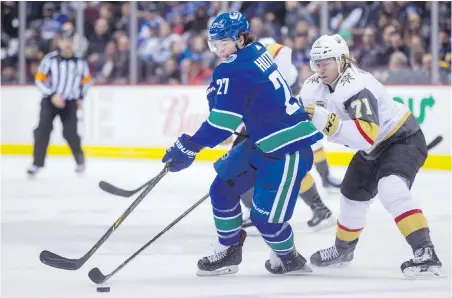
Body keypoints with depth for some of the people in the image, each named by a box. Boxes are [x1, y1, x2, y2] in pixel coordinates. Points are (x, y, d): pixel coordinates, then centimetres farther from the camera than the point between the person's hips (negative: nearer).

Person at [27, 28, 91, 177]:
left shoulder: (80, 61, -4)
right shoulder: (50, 59, -13)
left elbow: (86, 79, 13)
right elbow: (39, 80, -10)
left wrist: (81, 97, 5)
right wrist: (52, 95, -18)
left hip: (70, 102, 1)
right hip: (50, 100, -1)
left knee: (70, 132, -8)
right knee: (43, 130, -14)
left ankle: (79, 158, 19)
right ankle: (37, 163, -9)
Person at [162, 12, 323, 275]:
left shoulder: (236, 70, -22)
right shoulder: (258, 52, 5)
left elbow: (223, 120, -24)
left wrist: (190, 146, -21)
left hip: (288, 147, -11)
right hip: (261, 142, 11)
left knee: (266, 216, -6)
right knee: (223, 189, 9)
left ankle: (289, 258, 20)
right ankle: (229, 252, 21)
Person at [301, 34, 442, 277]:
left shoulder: (357, 87, -33)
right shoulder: (315, 87, -7)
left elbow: (366, 136, -44)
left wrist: (326, 121, -48)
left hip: (403, 139, -10)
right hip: (374, 148, 10)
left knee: (390, 188, -32)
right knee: (353, 194, 20)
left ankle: (425, 252, -36)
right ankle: (343, 248, 46)